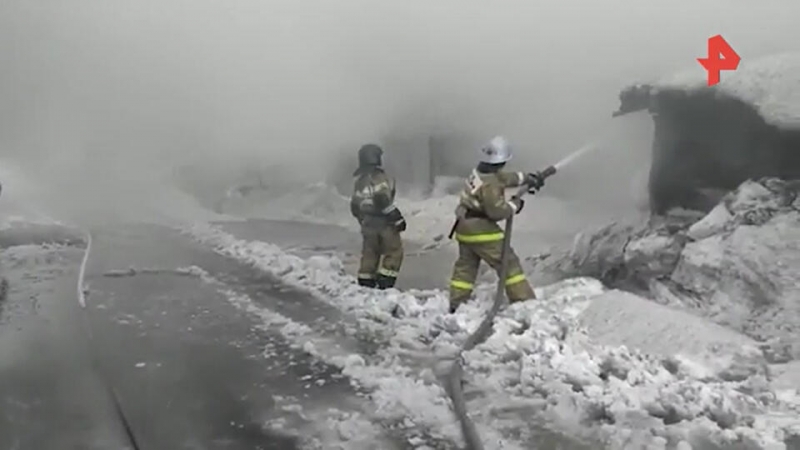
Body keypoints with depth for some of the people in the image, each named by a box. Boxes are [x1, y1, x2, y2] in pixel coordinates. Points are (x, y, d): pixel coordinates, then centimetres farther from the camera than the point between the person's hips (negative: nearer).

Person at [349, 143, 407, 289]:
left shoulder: (359, 181, 11)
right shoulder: (380, 178, -14)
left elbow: (354, 206, 14)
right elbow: (383, 201, -24)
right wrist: (398, 218, -17)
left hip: (368, 224, 8)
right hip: (384, 224, -8)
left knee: (369, 255, 15)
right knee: (394, 253, 2)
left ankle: (365, 285, 18)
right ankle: (385, 284, -4)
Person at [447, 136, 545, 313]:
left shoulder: (479, 172, 5)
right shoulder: (489, 184, -23)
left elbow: (503, 177, 19)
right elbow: (497, 210, -24)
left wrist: (528, 178, 22)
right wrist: (515, 205, -7)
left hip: (465, 228, 9)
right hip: (482, 230, -9)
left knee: (465, 266, 16)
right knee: (508, 263, -1)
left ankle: (456, 305, 19)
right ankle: (525, 302, 1)